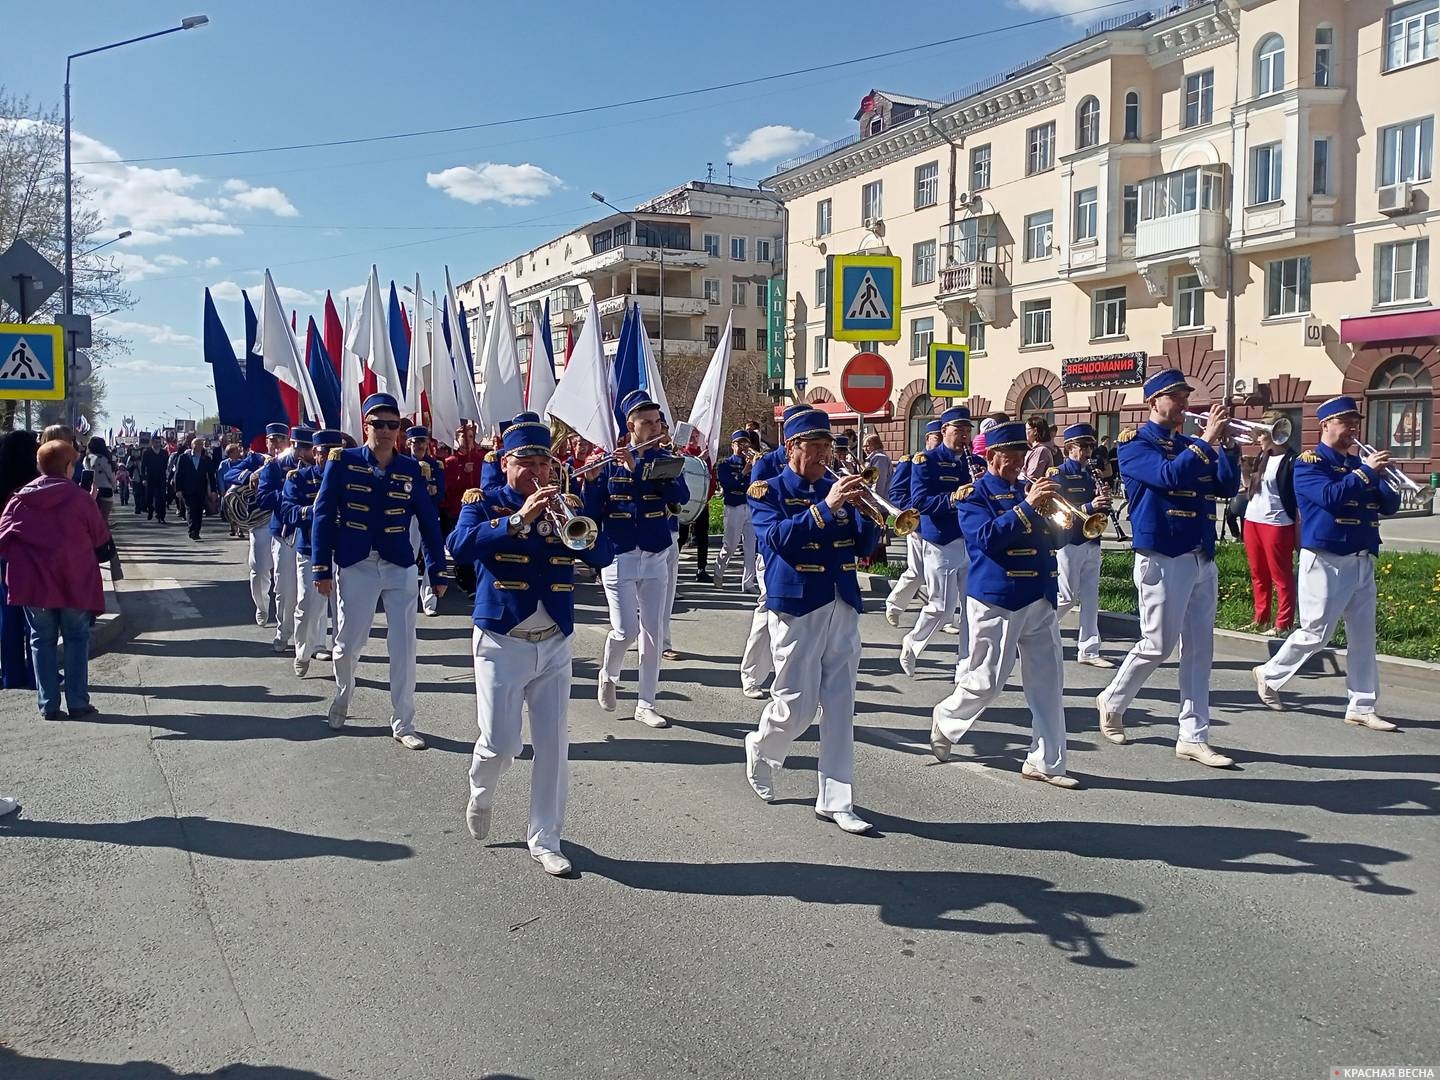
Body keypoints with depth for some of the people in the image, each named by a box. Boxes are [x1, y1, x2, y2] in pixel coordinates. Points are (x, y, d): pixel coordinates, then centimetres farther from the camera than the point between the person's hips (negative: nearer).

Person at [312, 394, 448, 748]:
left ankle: (403, 725, 12)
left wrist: (438, 571, 2)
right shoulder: (342, 462, -4)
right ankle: (343, 694, 42)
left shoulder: (411, 469, 1)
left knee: (404, 647, 1)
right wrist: (321, 568, -7)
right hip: (355, 566, -1)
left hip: (399, 567, 1)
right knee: (348, 642, 10)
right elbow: (324, 515, -3)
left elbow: (429, 522, 3)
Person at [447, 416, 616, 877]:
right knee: (500, 744, -2)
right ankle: (481, 794, 32)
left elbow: (605, 554, -4)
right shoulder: (483, 502, -2)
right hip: (501, 643, -3)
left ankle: (545, 840, 16)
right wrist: (520, 518, -29)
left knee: (553, 744, 3)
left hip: (555, 644, 3)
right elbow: (460, 546, -22)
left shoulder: (564, 506, 8)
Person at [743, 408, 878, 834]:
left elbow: (864, 545, 8)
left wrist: (863, 510, -11)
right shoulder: (767, 491, -1)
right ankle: (760, 750, 31)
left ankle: (835, 801, 12)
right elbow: (779, 537, -19)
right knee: (796, 707, -1)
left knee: (840, 708, 5)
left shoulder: (836, 487, 12)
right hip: (797, 608, -5)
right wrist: (826, 506, -26)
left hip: (843, 608, 5)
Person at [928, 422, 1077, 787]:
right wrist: (1027, 506, -25)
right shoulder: (973, 494, -4)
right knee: (987, 681, 1)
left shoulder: (1028, 489, 15)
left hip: (1040, 597, 6)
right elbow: (987, 537, -20)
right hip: (996, 600, -6)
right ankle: (946, 719, 29)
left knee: (1048, 681, 4)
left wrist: (1052, 510, -7)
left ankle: (1046, 762, 12)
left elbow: (1055, 539, 14)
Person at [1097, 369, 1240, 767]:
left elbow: (1227, 487, 7)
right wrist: (1207, 440, -19)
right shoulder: (1136, 444, -5)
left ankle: (1193, 737, 11)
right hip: (1163, 559, -7)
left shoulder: (1190, 446, 16)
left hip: (1202, 559, 7)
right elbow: (1169, 476, -22)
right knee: (1158, 645, -2)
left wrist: (1223, 443, -4)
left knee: (1199, 649, 6)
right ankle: (1113, 701, 22)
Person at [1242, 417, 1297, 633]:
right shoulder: (1261, 457, 11)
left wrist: (1298, 529, -12)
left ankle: (1283, 624, 5)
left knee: (1281, 576, 0)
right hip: (1252, 520, 8)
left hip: (1277, 524, -8)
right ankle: (1261, 619, 24)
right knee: (1258, 575, 14)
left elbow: (1298, 498, -10)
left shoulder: (1291, 461, -10)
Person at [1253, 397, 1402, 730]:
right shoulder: (1309, 463, -5)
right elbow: (1330, 496, -23)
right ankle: (1269, 675, 19)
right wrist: (1365, 471, -20)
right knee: (1315, 633, -1)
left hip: (1362, 562, 7)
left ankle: (1361, 707, 11)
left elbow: (1390, 506, 10)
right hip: (1326, 561, -7)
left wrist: (1384, 476, -8)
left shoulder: (1359, 463, 15)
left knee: (1363, 636, 5)